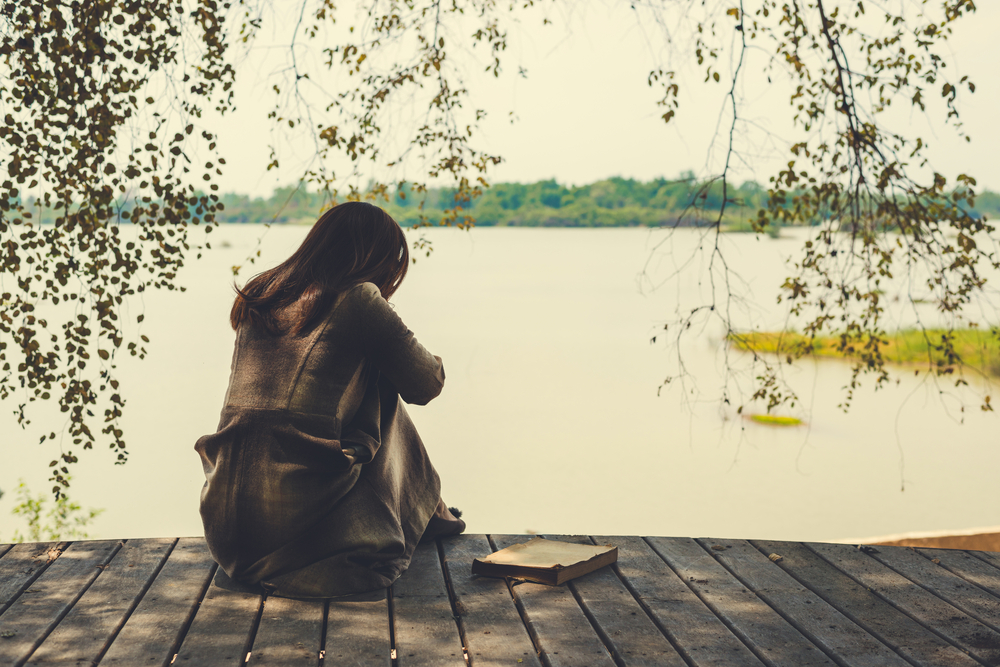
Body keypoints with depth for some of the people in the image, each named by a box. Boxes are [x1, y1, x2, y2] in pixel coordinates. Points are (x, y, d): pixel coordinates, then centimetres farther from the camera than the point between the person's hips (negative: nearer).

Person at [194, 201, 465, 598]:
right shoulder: (357, 299, -5)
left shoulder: (257, 298, 13)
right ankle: (423, 517, 29)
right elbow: (426, 385, 5)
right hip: (303, 518, -6)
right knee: (380, 398, 16)